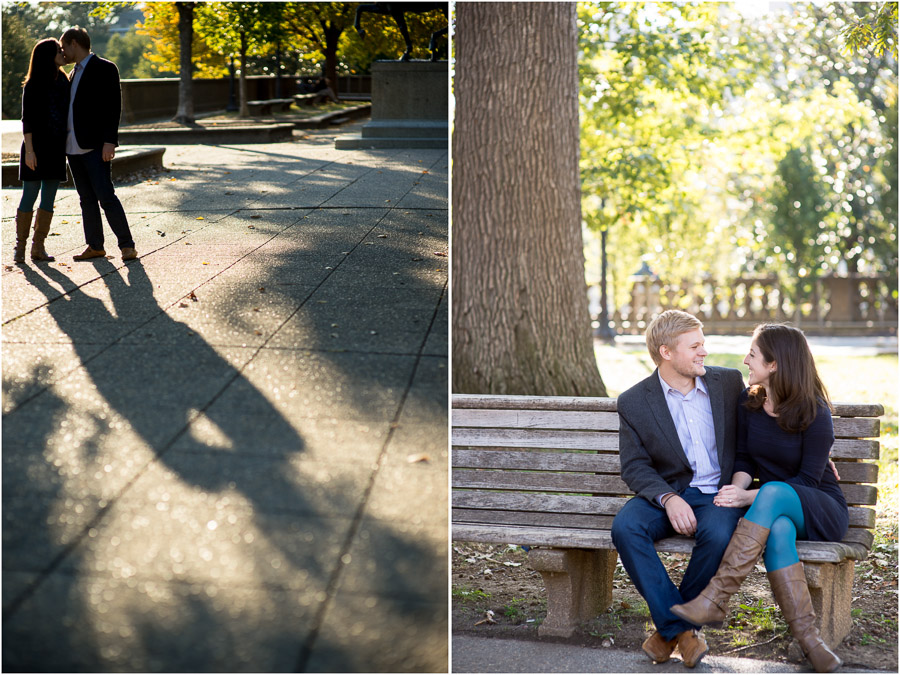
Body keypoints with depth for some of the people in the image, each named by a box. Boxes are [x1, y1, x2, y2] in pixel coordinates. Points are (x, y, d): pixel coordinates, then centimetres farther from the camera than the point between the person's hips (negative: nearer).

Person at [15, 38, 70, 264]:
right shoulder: (33, 85, -6)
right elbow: (27, 120, -9)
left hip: (56, 148, 6)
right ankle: (20, 246, 2)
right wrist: (29, 150, -16)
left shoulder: (63, 81, 12)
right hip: (37, 146, -6)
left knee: (48, 199, 4)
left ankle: (38, 247, 9)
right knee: (29, 196, -4)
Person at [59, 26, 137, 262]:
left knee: (106, 196, -12)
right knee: (87, 198, 8)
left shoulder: (104, 68, -5)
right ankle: (95, 246, 11)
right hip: (74, 146, 8)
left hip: (95, 146, -8)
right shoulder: (75, 73, 20)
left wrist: (110, 141, -20)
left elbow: (113, 106, -12)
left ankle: (127, 246, -7)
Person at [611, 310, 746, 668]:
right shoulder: (634, 402, -1)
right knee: (625, 527, -31)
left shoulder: (728, 381, 5)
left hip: (718, 491, 0)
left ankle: (671, 628, -13)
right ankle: (679, 627, -21)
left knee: (717, 535, -34)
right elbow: (634, 466, -2)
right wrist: (668, 498, -20)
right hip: (667, 492, 0)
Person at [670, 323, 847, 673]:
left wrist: (749, 497, -26)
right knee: (778, 530, -36)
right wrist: (737, 490, -15)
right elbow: (744, 459, 8)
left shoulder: (815, 413, -14)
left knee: (774, 492, -38)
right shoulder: (749, 402, 3)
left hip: (822, 510, -4)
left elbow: (808, 480, -15)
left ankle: (715, 598, -42)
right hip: (775, 510, 4)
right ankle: (807, 637, -37)